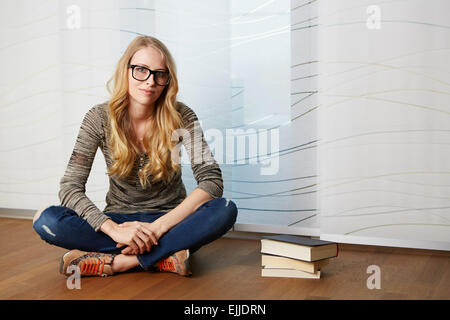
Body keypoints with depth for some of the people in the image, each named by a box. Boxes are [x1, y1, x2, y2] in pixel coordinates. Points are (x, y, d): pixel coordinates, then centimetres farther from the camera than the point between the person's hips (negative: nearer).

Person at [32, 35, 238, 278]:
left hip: (169, 219, 0)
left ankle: (118, 262, -27)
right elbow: (70, 186, -14)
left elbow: (212, 181, -18)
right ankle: (164, 258, -25)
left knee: (225, 210, -29)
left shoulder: (181, 117, -10)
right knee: (46, 220, -24)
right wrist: (115, 230, -31)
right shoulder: (100, 118, -9)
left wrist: (158, 227, -28)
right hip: (119, 219, 1)